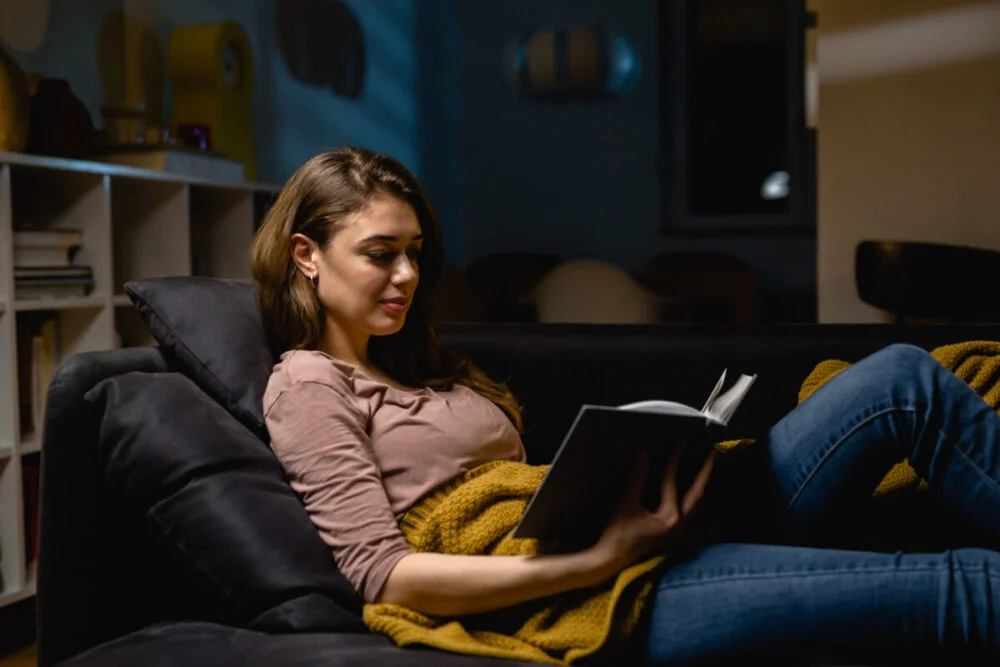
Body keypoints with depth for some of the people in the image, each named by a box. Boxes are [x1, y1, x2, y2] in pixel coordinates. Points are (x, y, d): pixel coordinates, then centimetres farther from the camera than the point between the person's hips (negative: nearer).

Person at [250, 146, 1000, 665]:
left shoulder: (418, 362, 24)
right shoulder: (307, 388, -2)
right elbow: (383, 575, -14)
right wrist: (594, 559, -23)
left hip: (633, 544, 8)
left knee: (902, 379, -4)